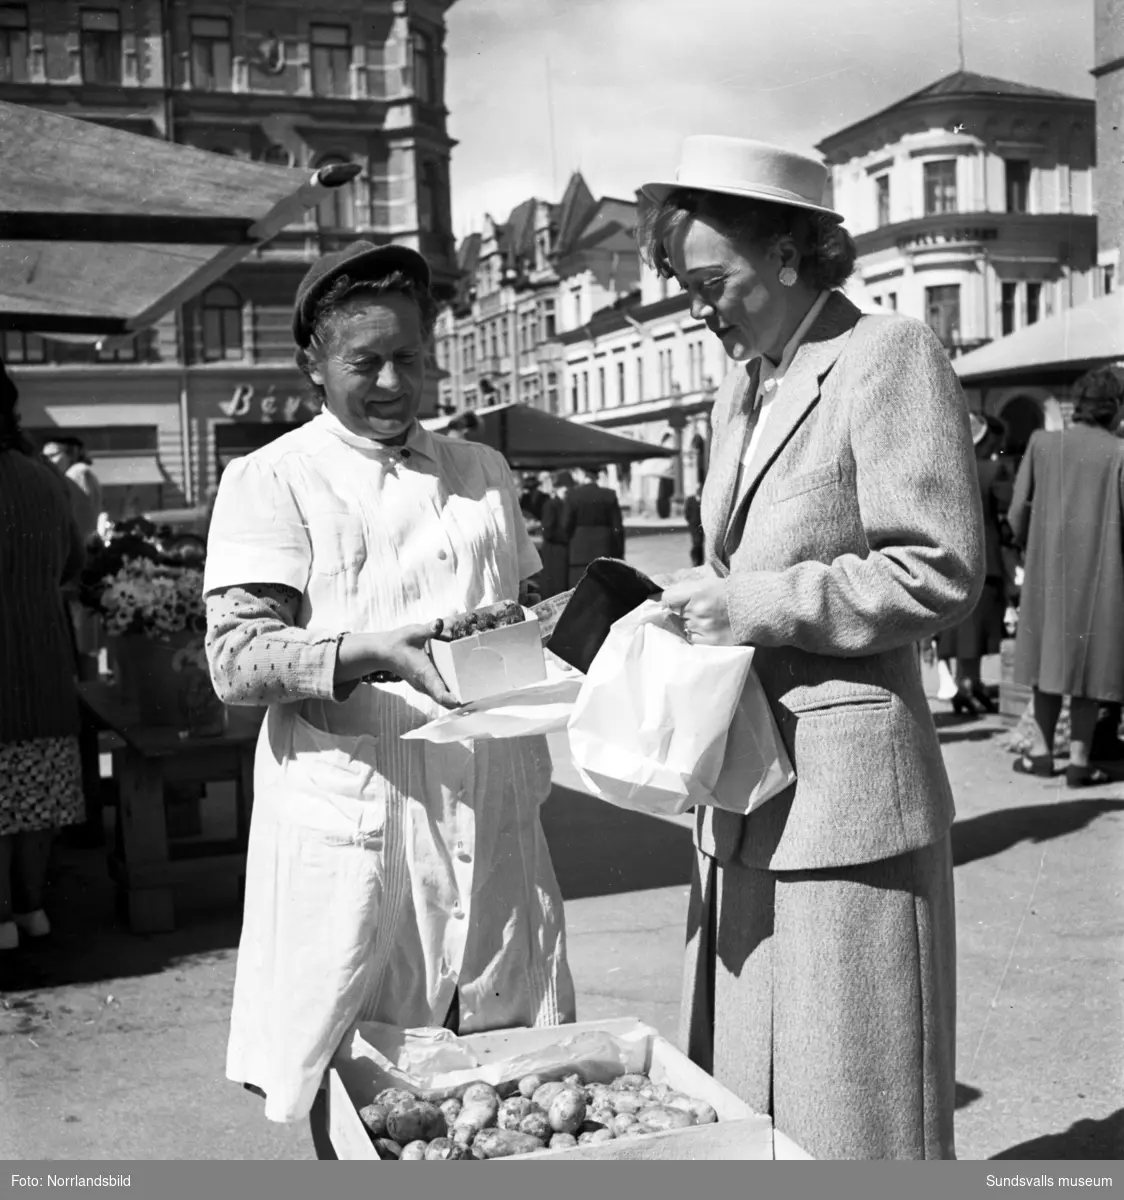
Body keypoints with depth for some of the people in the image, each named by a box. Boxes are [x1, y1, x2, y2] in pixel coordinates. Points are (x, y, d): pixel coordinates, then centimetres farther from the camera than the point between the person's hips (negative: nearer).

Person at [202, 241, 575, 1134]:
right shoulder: (271, 480, -1)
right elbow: (236, 658, -11)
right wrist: (372, 652, -27)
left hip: (491, 823, 5)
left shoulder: (484, 473, 14)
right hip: (352, 834, -4)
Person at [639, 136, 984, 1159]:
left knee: (846, 1109, 3)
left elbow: (939, 574, -14)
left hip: (845, 794, -8)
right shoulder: (742, 385, 15)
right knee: (747, 1098, 15)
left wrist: (759, 606, -16)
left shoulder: (890, 356, -9)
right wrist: (706, 608, 4)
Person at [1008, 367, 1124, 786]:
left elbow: (1018, 511, -1)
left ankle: (1042, 751, 17)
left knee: (1049, 652, 15)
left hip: (1048, 568, 3)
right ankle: (1079, 759, 4)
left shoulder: (1042, 444, -1)